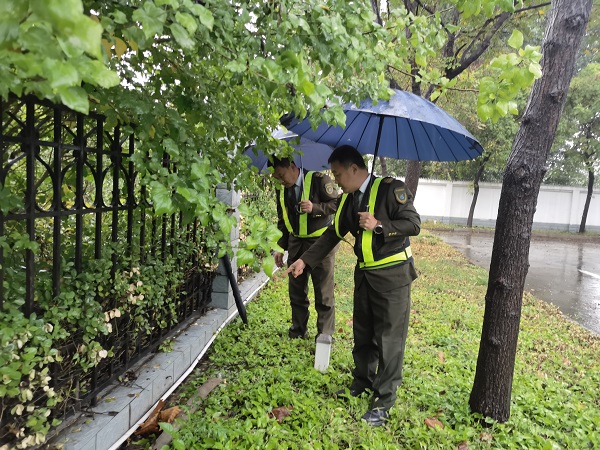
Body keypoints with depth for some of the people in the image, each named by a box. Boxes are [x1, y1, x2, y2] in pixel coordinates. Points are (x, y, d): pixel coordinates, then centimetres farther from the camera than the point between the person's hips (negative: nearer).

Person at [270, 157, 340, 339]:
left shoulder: (319, 180, -13)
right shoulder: (283, 191, 7)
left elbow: (337, 204, -12)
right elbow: (282, 221, 14)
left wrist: (315, 208, -26)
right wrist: (280, 248, 8)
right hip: (296, 244, 6)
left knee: (323, 293, 0)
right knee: (296, 291, 13)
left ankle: (325, 336, 13)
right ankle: (298, 331, 28)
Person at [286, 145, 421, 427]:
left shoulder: (390, 189, -15)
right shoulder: (347, 200, 7)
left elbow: (414, 224, -16)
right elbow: (333, 234, 10)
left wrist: (379, 225, -27)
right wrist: (305, 260, 3)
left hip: (392, 274, -7)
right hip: (364, 274, 7)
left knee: (389, 338, 1)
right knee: (362, 333, 18)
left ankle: (384, 401, 14)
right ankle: (362, 381, 38)